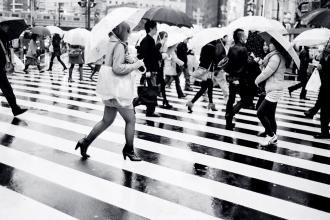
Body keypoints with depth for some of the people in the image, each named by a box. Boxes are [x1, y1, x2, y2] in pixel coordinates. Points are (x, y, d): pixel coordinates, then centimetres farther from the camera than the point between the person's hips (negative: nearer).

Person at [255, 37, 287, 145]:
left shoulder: (276, 56, -16)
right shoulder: (279, 56, 16)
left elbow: (267, 72, -17)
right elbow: (268, 69, 16)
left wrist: (257, 80, -2)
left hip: (274, 90, -10)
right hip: (273, 89, 10)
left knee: (260, 113, -10)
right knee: (270, 115, 12)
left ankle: (271, 135, -1)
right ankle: (273, 138, 17)